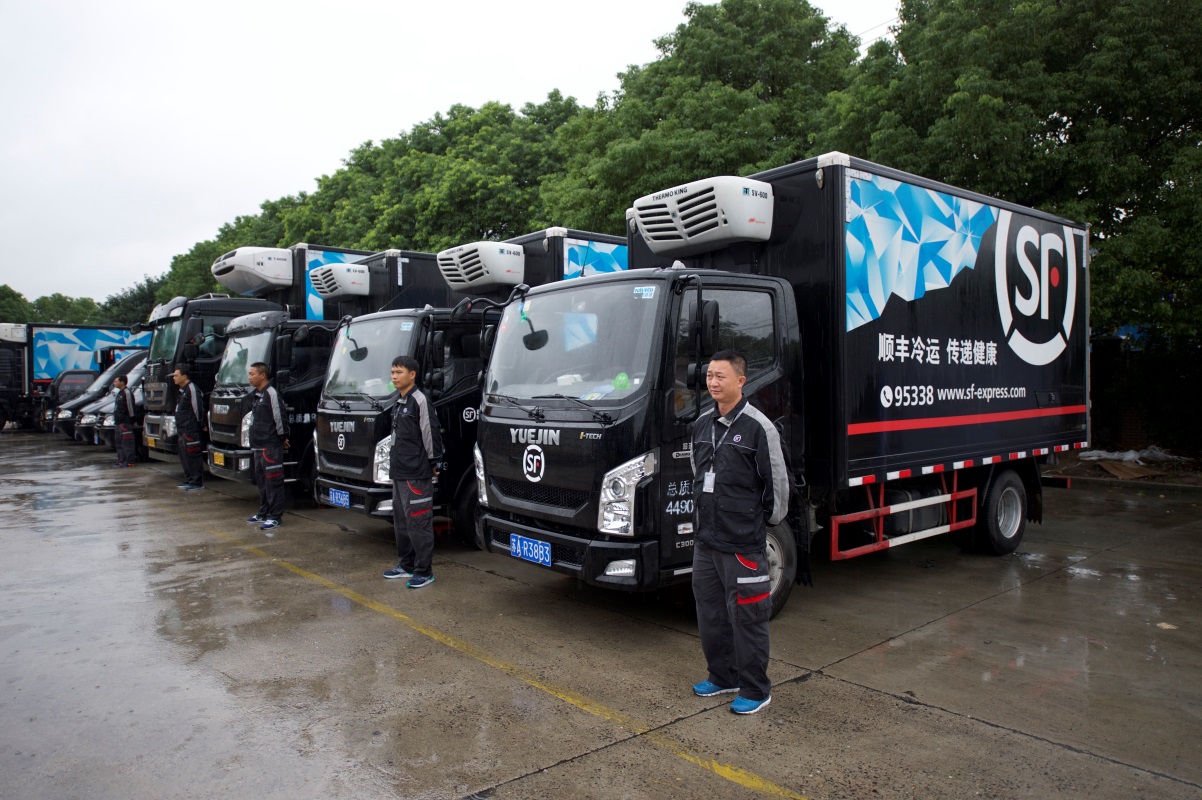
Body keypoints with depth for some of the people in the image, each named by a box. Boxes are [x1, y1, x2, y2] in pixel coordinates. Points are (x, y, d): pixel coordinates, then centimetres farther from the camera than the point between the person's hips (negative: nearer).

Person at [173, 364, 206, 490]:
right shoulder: (183, 390, 18)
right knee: (184, 456, 15)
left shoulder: (192, 389, -15)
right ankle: (189, 479, 24)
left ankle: (197, 482, -4)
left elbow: (198, 408, -17)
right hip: (183, 431, 11)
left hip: (191, 431, -11)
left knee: (192, 456, -8)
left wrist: (202, 424, -15)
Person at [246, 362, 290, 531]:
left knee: (273, 481, -6)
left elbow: (280, 416, -17)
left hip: (271, 446, -10)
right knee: (261, 481, 16)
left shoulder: (271, 393, -14)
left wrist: (282, 437, -10)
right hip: (259, 446, 10)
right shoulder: (257, 395, 16)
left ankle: (275, 516, -3)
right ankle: (264, 513, 26)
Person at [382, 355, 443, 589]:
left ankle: (424, 571, 2)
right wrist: (396, 466, 18)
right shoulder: (399, 403, 15)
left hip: (416, 475, -10)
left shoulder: (419, 400, -12)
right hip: (399, 473, 10)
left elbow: (431, 433, -14)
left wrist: (433, 462, -7)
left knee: (418, 523, -5)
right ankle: (406, 565, 28)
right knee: (401, 522, 17)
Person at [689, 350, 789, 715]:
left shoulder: (758, 427, -12)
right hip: (705, 538, 7)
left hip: (743, 542, -7)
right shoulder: (702, 424, 10)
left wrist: (769, 520, 4)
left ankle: (755, 689, 17)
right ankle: (723, 677, 33)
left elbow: (777, 483, -7)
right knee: (709, 612, 16)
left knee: (746, 616, 1)